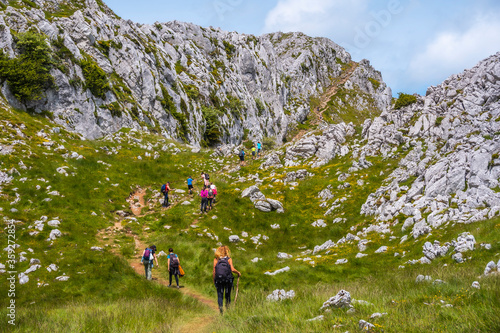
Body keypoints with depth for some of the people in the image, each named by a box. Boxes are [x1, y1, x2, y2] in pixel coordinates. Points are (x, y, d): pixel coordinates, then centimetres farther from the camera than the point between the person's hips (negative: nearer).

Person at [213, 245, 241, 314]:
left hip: (218, 280, 0)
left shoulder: (216, 259, 3)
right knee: (228, 294, 16)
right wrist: (238, 272, 6)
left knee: (220, 295, 3)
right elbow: (232, 269, -12)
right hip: (228, 279, 0)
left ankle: (220, 306, -21)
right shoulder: (229, 259, 0)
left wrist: (214, 280, 10)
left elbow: (214, 271, -1)